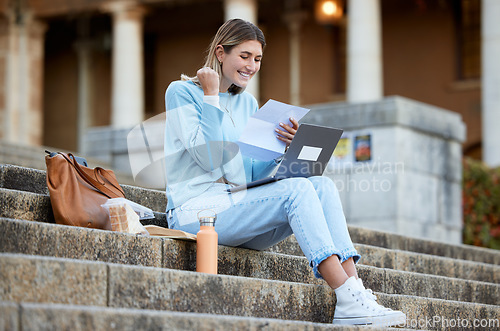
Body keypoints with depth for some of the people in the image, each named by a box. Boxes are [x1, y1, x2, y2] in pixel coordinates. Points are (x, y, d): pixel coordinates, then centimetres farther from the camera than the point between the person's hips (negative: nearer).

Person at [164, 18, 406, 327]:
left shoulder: (248, 103, 18)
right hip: (197, 211, -7)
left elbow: (250, 176, 11)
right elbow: (211, 161, -13)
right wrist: (211, 98, -10)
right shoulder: (182, 92, -2)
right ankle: (348, 301, -36)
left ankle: (356, 290, -29)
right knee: (297, 189, -27)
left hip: (237, 204, 7)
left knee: (322, 185, -16)